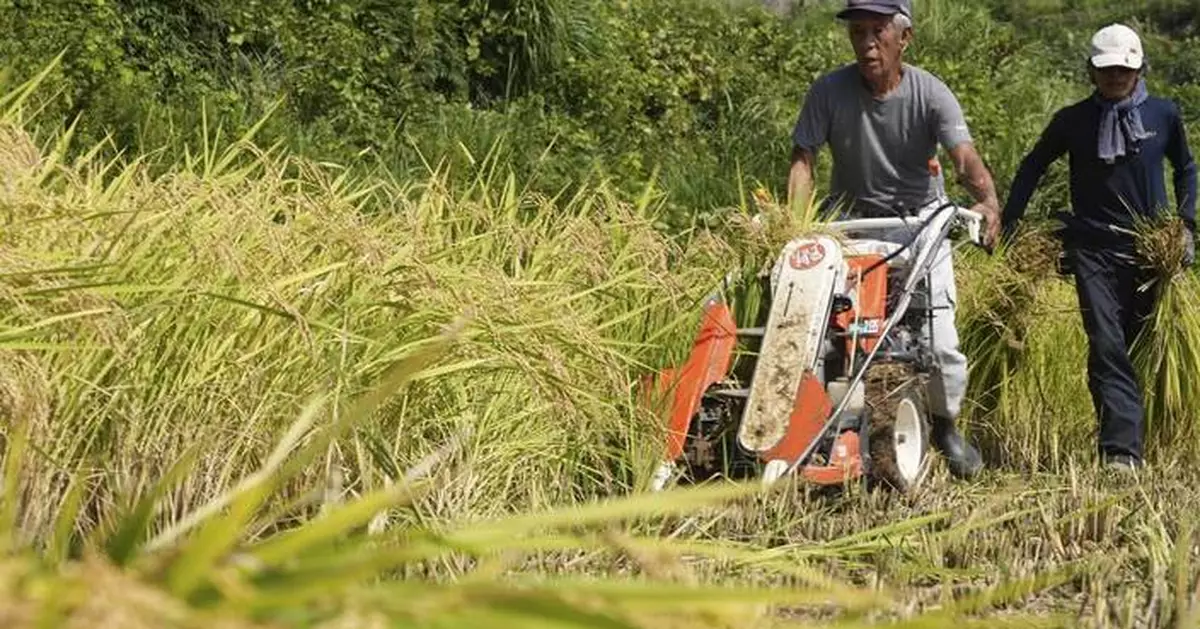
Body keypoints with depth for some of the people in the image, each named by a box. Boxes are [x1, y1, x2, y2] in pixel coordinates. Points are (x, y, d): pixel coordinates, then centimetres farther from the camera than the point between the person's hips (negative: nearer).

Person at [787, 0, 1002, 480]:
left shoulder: (930, 94, -13)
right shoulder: (829, 91, -11)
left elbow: (965, 158, -25)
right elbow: (803, 158, -14)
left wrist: (988, 200, -46)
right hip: (852, 221, 1)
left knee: (939, 340, -5)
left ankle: (945, 425, 22)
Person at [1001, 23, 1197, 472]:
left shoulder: (1163, 115, 5)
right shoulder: (1073, 120, 2)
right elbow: (1033, 167, 14)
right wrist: (1008, 224, 10)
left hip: (1150, 249, 2)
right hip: (1093, 247, -1)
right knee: (1106, 346, -13)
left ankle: (1122, 446, 17)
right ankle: (1122, 450, -17)